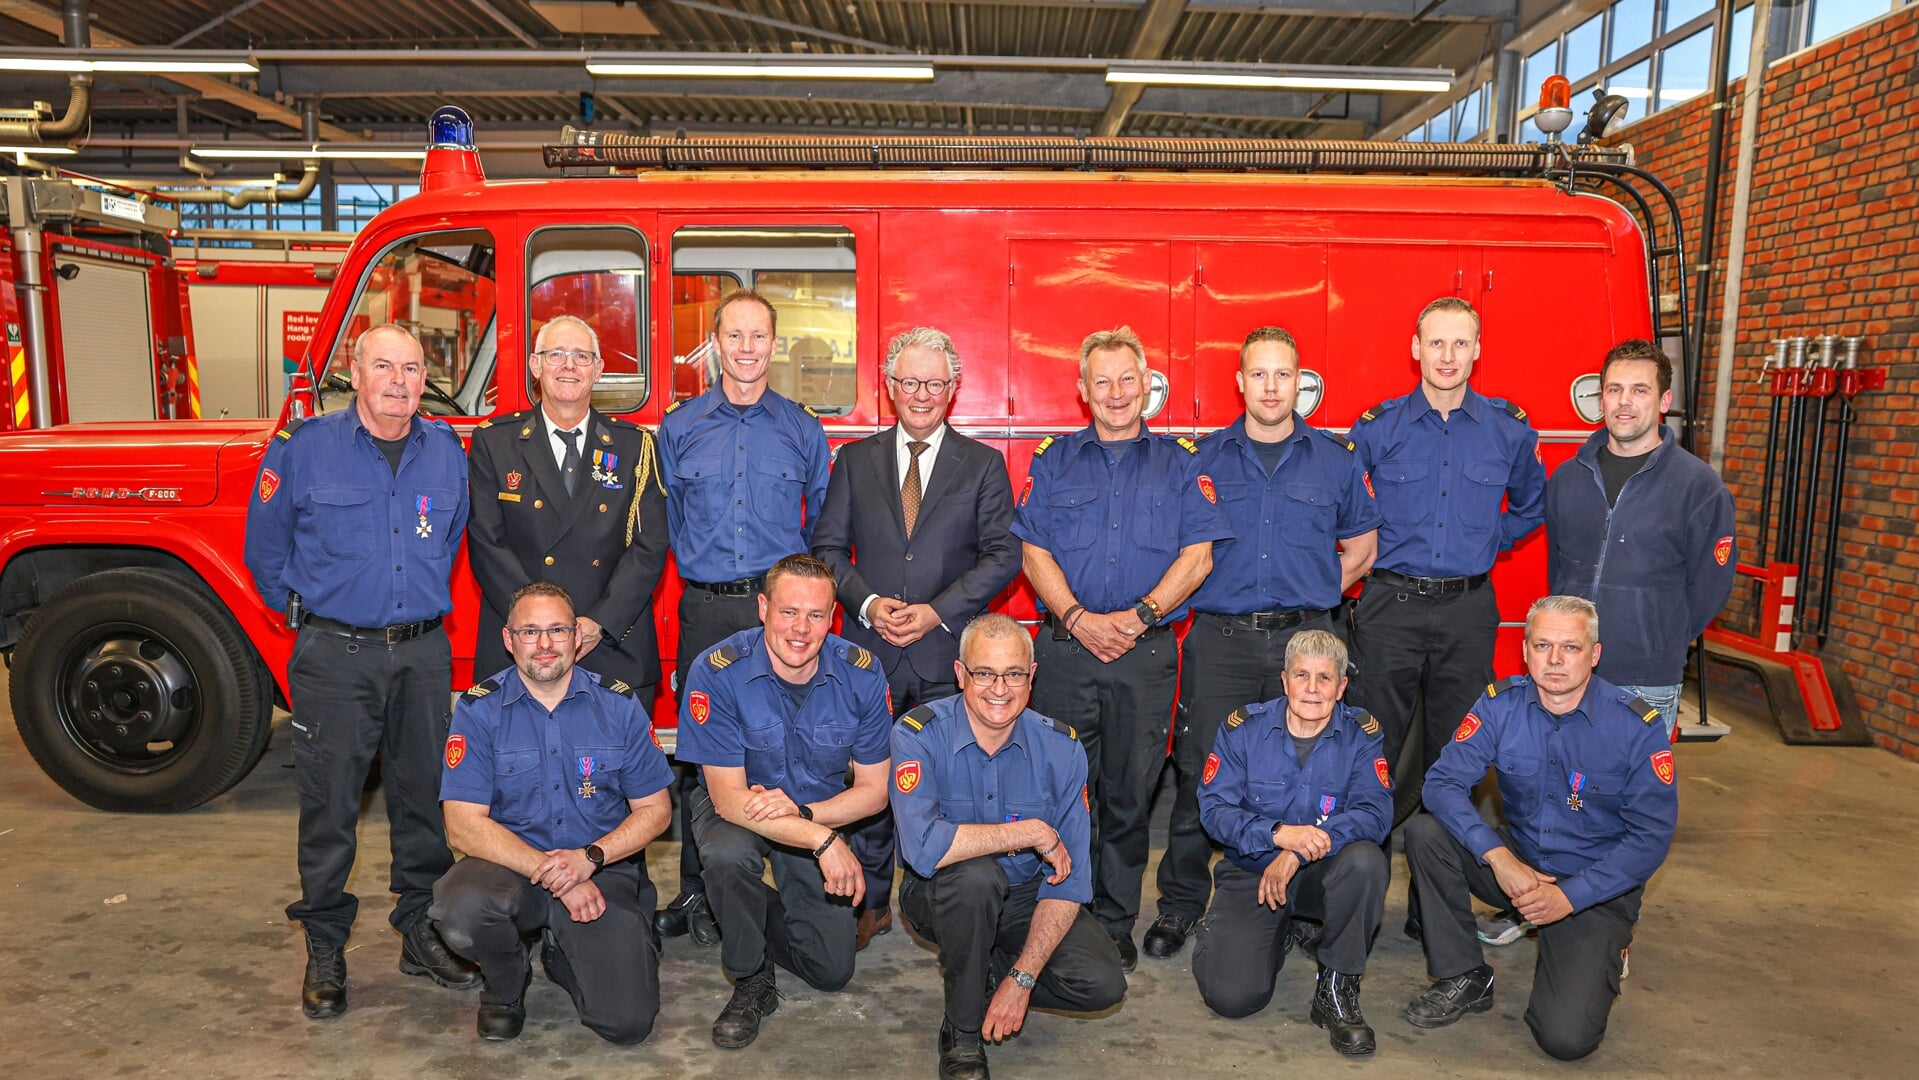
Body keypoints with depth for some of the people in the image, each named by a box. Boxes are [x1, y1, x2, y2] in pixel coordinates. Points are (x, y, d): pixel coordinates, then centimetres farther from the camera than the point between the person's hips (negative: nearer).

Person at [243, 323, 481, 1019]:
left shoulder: (447, 451, 6)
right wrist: (303, 613, 10)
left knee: (423, 795, 10)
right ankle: (325, 948, 19)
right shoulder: (303, 447, -3)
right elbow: (266, 549, 6)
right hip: (334, 656, -3)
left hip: (424, 654, 3)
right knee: (329, 804, 4)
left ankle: (422, 931, 25)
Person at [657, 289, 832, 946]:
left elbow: (822, 528, 12)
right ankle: (696, 893, 16)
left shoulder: (804, 431, 8)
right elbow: (669, 526, 15)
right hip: (705, 612, 1)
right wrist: (702, 572, 8)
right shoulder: (679, 428, 9)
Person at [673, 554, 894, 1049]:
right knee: (727, 856, -37)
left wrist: (803, 812, -29)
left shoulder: (861, 673, -19)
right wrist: (823, 841, -34)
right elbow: (729, 797, -25)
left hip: (820, 812, 2)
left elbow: (874, 790, -11)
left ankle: (767, 913, 32)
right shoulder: (717, 672, -26)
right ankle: (752, 980, -9)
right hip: (737, 807, -2)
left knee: (832, 971, -1)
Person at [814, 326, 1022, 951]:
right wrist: (867, 604, -9)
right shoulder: (855, 460, 11)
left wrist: (938, 611, -12)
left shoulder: (983, 464, 6)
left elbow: (1003, 553, -1)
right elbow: (828, 546, 8)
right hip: (869, 650, 2)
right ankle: (870, 903, 21)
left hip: (949, 650, -1)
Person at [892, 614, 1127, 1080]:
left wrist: (1022, 979, -21)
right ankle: (962, 1032, -12)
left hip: (1025, 897, 3)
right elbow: (923, 847, -36)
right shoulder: (919, 734, -20)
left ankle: (978, 968, 9)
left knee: (1102, 984, -20)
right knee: (975, 873, -36)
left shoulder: (1060, 747, -12)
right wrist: (1030, 833, -29)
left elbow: (1069, 879, -14)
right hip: (942, 897, -2)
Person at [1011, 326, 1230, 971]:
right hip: (1066, 648, 0)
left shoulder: (1180, 463, 9)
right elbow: (1034, 553, 3)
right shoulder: (1053, 461, 10)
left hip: (1147, 653, 0)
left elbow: (1196, 557, 1)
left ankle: (1116, 924, 20)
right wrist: (1077, 619, -10)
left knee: (1130, 794, 7)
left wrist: (1138, 616, -11)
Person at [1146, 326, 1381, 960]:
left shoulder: (1336, 460, 9)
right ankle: (1181, 903, 13)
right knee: (1200, 772, -1)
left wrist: (1311, 596, 9)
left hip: (1304, 638, 1)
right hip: (1219, 640, 0)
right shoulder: (1203, 458, 7)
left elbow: (1361, 548, 16)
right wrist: (1213, 595, 3)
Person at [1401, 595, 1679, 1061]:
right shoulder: (1501, 704, -9)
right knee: (1425, 833, -24)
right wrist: (1498, 856, -29)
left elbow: (1651, 835, -14)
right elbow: (1444, 782, -15)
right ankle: (1464, 978, -6)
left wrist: (1570, 895, -22)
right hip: (1516, 864, 3)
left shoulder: (1638, 726, -15)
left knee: (1566, 1037, -20)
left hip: (1597, 890, -3)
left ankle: (1600, 954, 15)